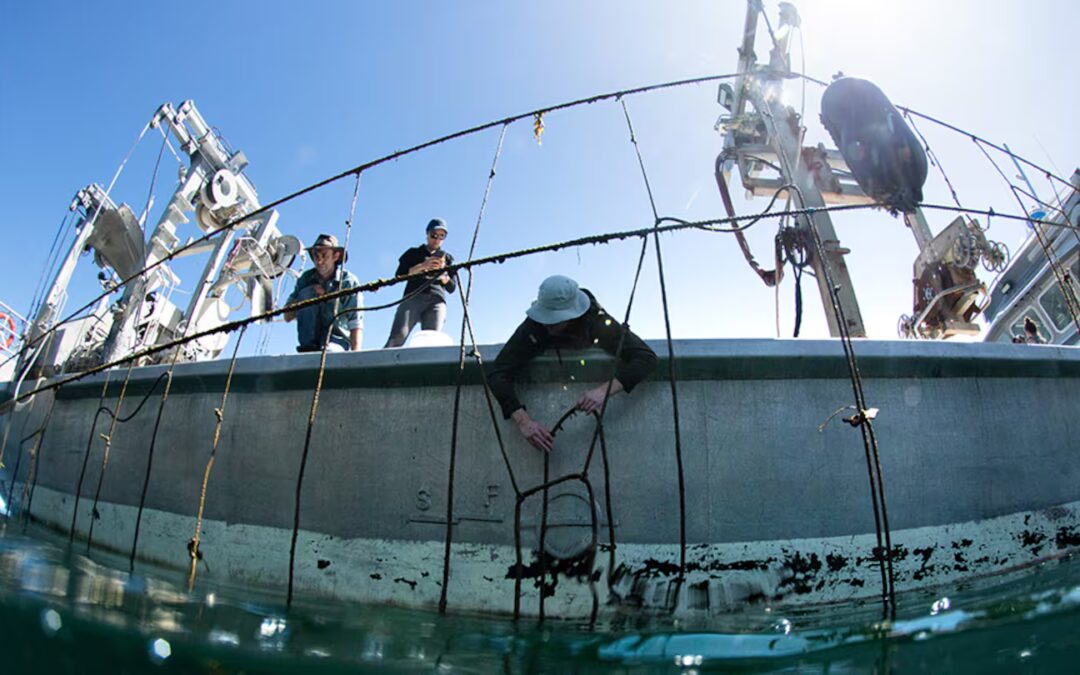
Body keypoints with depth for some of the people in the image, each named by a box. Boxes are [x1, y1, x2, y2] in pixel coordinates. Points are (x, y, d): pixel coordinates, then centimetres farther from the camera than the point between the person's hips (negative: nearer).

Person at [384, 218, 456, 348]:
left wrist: (442, 272, -2)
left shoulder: (447, 258, 27)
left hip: (437, 301, 1)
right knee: (397, 336, -22)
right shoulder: (413, 253, 24)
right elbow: (399, 275, 8)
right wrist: (422, 266, -5)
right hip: (413, 297, -1)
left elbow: (452, 288, 18)